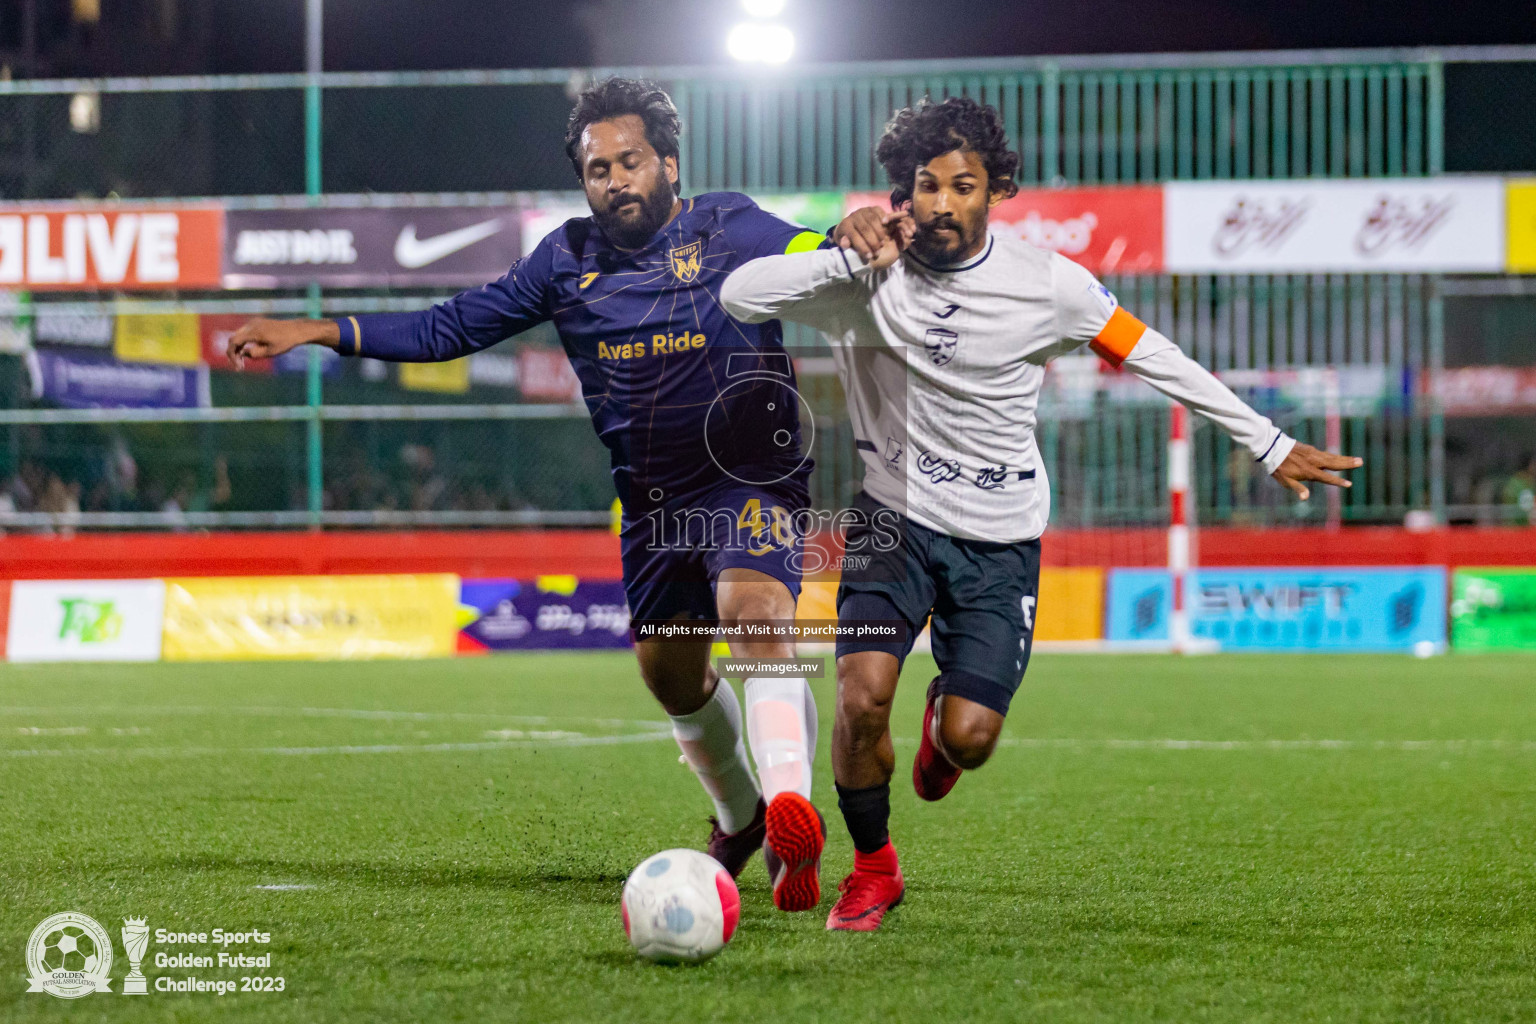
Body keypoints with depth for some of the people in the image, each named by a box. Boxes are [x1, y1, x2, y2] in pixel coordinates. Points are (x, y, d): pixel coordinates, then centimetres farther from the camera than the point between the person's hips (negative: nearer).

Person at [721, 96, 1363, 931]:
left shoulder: (1046, 285, -10)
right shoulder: (869, 271, -11)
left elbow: (1152, 358, 0)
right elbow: (740, 296, -19)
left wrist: (1268, 444, 4)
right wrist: (849, 254, -30)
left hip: (1001, 540, 0)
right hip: (896, 517, 0)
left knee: (969, 739, -11)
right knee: (862, 698, -20)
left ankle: (947, 715, 31)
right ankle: (872, 870, 8)